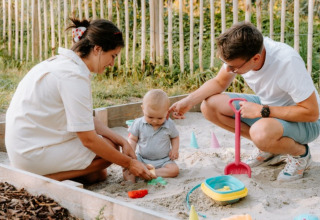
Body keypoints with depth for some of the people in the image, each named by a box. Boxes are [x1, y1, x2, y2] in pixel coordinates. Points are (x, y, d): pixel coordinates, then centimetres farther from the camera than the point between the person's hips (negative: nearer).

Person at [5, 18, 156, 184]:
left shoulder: (63, 64, 8)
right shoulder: (74, 76, -22)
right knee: (109, 147, -3)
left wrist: (122, 141, 1)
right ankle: (45, 178, -8)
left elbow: (87, 120, 10)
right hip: (33, 154, -10)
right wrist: (129, 163, -11)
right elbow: (88, 139, -20)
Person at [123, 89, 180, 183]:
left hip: (163, 160, 0)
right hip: (141, 159, 0)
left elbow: (175, 137, 12)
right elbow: (132, 139, 2)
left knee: (174, 170, -27)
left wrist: (175, 149, -6)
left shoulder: (169, 125, -6)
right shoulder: (139, 124, -7)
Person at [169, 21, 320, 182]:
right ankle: (268, 148, 3)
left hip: (305, 122, -7)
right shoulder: (238, 54, -17)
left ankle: (300, 152, -4)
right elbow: (219, 82, 1)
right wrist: (188, 101, -16)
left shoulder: (287, 62, -34)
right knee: (209, 105, -11)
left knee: (262, 132, -40)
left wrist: (262, 111, -30)